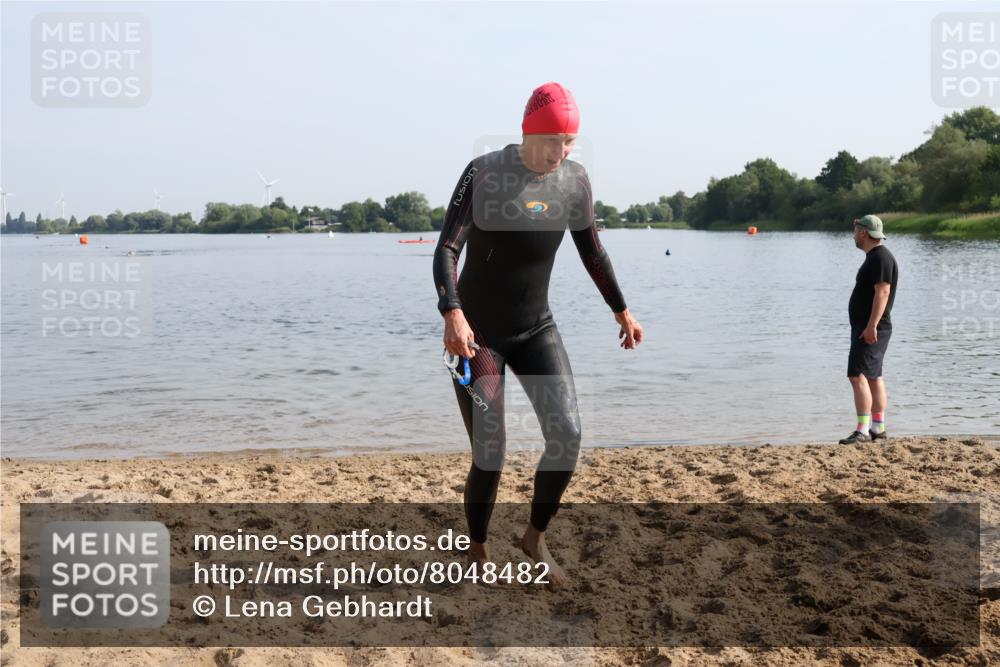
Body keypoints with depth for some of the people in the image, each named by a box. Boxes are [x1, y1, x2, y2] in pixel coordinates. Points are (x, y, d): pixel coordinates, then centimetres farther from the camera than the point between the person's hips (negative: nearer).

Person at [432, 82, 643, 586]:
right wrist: (452, 313, -37)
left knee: (567, 435, -11)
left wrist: (621, 311, 17)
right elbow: (446, 248, -21)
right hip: (477, 332, -4)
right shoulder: (483, 173, -15)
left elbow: (591, 251, 12)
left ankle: (535, 538, 13)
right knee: (489, 455, -7)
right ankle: (478, 554, 19)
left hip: (536, 329, 4)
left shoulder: (574, 180, -2)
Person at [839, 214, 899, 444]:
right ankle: (878, 427, 20)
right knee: (873, 377, 14)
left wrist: (871, 326, -28)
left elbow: (882, 292, -23)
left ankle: (862, 430, -20)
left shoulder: (881, 257, -14)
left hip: (871, 329, -11)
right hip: (866, 327, 11)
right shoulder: (874, 257, 18)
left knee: (857, 375, -17)